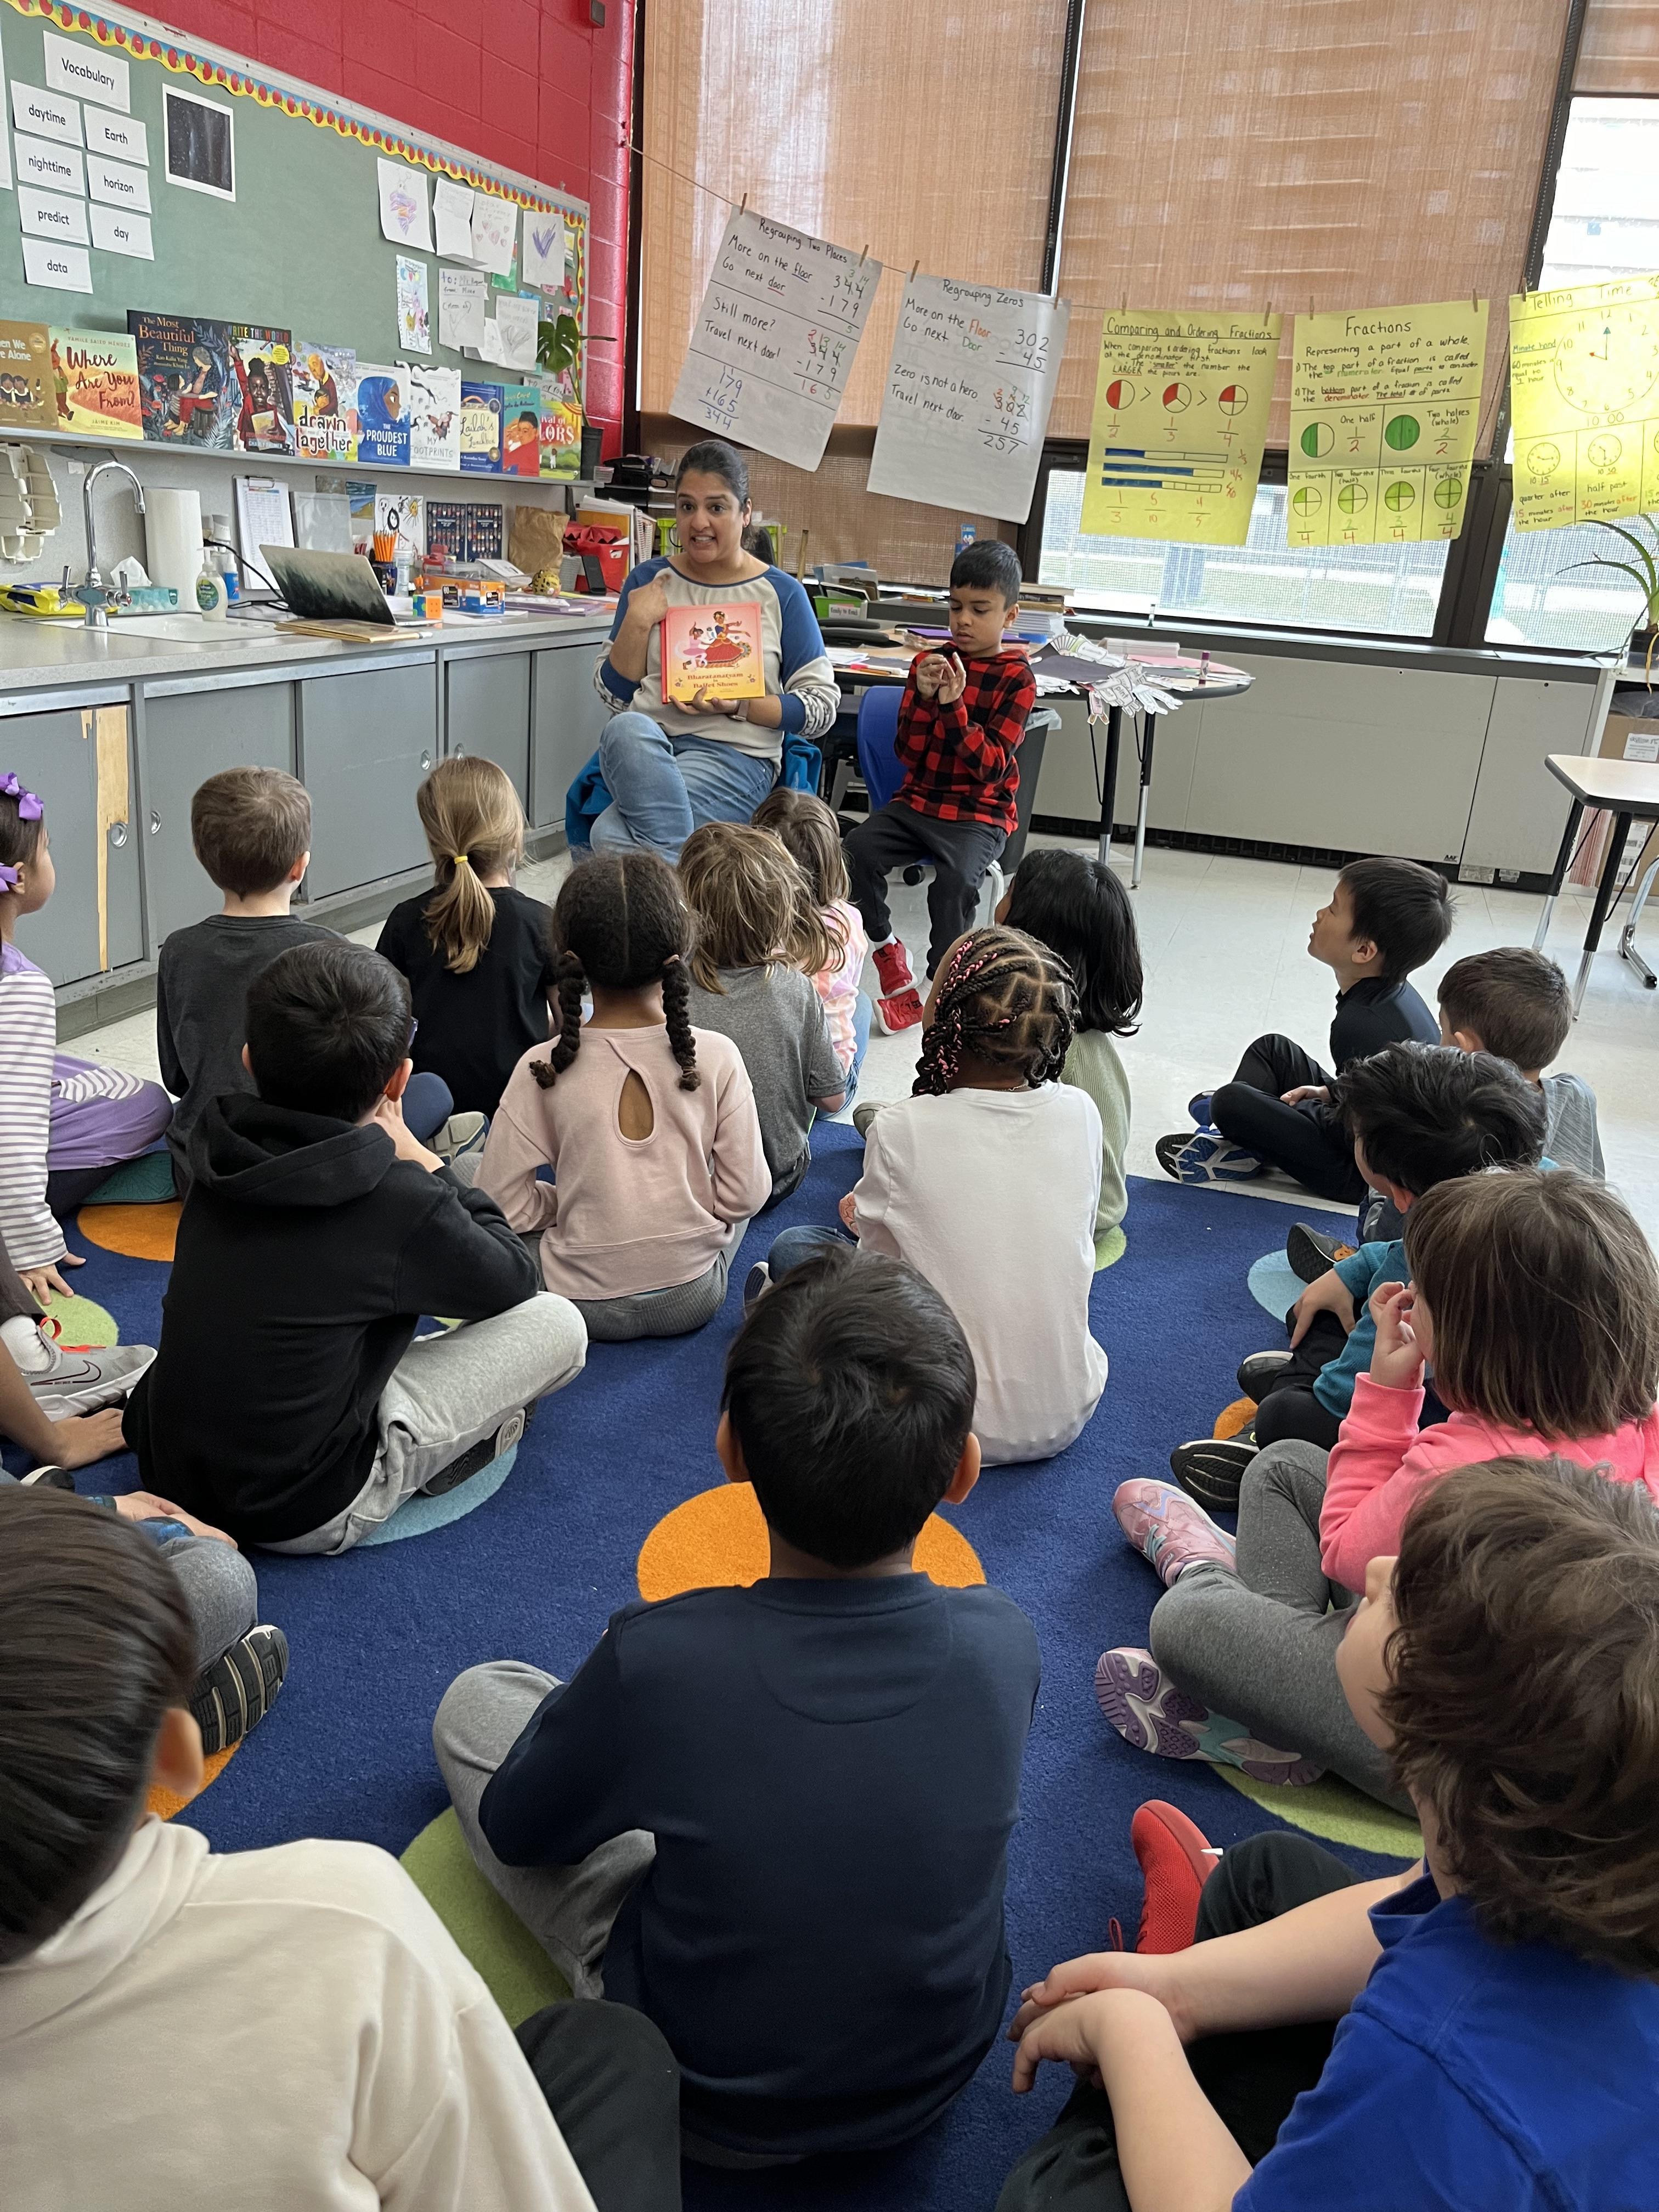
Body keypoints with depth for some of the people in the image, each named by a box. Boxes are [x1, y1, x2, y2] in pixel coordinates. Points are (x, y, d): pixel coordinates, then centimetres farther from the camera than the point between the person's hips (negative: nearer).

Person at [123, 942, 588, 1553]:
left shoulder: (221, 1155, -4)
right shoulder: (398, 1203, -23)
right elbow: (517, 1282, -2)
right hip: (300, 1513, -7)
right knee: (558, 1324, -3)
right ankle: (447, 1451, 16)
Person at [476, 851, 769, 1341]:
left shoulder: (542, 1070, -15)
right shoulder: (715, 1057, -15)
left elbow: (501, 1205, -11)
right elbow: (745, 1195, -9)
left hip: (585, 1307, 0)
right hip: (692, 1300, 1)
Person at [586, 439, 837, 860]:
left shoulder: (781, 595, 7)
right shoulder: (649, 580, 14)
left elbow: (823, 707, 5)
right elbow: (613, 695, 13)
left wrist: (739, 706, -9)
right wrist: (637, 623, -3)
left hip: (735, 755, -3)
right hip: (640, 743, 4)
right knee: (627, 729, -38)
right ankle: (674, 860, -35)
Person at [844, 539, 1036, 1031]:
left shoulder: (1016, 678, -4)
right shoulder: (929, 663, 8)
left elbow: (992, 766, -13)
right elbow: (908, 751, 3)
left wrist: (954, 707, -24)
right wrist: (924, 697, -14)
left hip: (979, 813, -4)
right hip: (917, 800, 4)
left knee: (956, 880, -32)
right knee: (855, 853, -23)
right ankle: (887, 950, -3)